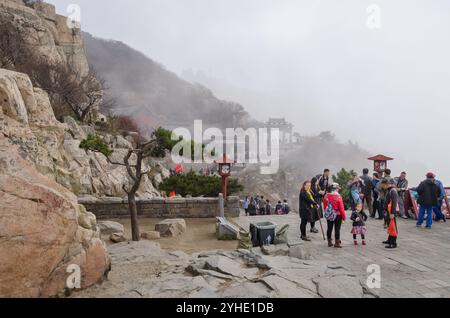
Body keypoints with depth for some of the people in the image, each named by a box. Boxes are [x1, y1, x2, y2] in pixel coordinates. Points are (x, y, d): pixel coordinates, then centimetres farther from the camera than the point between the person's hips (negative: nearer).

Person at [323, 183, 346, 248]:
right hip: (337, 216, -4)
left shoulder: (326, 196, -3)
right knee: (337, 229, 3)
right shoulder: (338, 197, -17)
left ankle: (329, 242, 20)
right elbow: (341, 208, -14)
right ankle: (337, 243, 6)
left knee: (329, 228, 12)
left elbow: (325, 207, 5)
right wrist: (344, 217, -4)